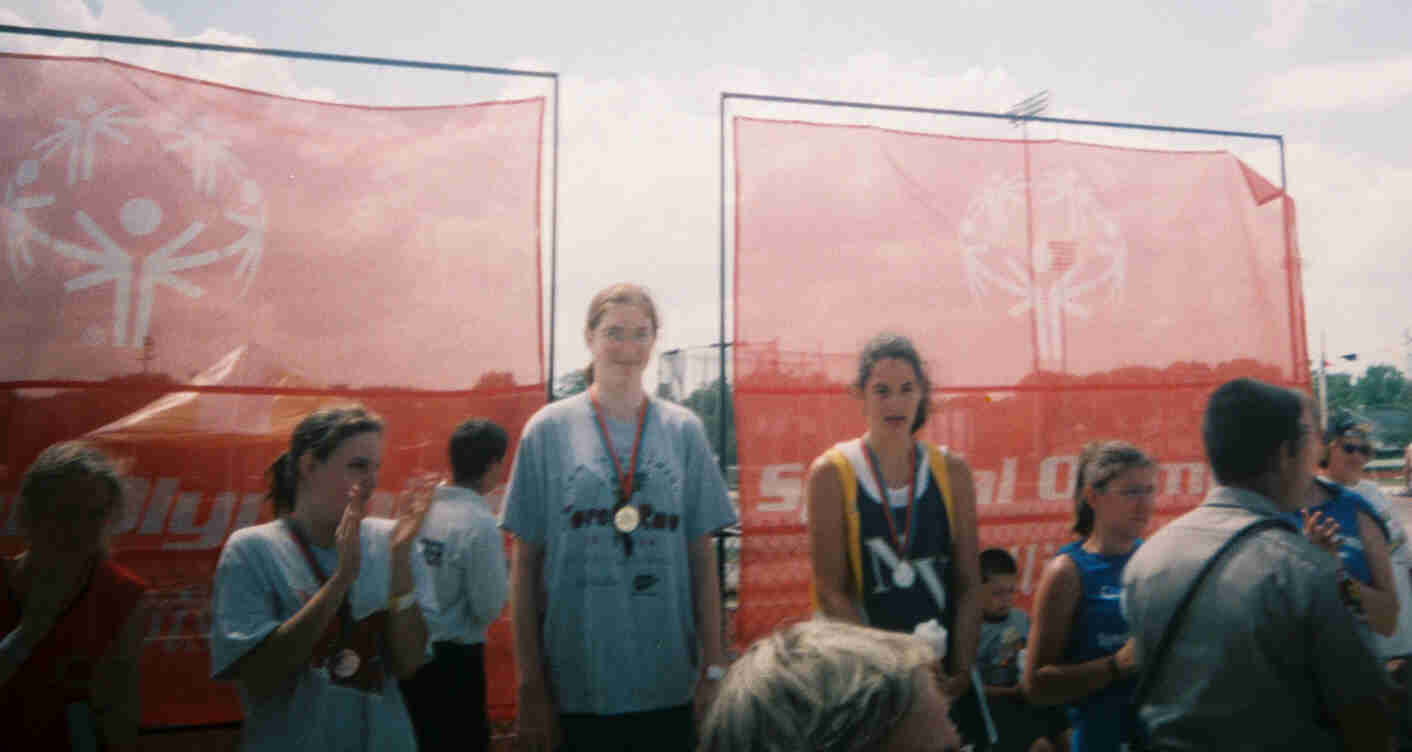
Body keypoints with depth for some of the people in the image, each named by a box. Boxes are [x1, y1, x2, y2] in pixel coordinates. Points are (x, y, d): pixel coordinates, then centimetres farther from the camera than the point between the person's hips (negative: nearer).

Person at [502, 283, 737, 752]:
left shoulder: (684, 431, 2)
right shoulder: (548, 430, -2)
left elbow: (702, 558, 4)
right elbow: (526, 565, 0)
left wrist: (714, 669, 1)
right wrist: (530, 686, -1)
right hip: (576, 690, -1)